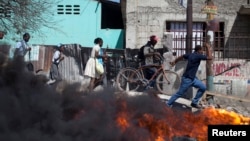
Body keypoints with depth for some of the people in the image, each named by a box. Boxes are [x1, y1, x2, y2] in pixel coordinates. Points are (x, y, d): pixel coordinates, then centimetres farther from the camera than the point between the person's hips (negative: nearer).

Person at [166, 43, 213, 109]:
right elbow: (210, 57, -21)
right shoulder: (198, 56, -20)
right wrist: (208, 47, -13)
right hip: (187, 79, -10)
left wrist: (174, 61, 34)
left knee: (203, 87, 7)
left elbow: (182, 56, 20)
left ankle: (194, 103, 16)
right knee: (179, 93, 0)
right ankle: (168, 104, 13)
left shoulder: (191, 55, 6)